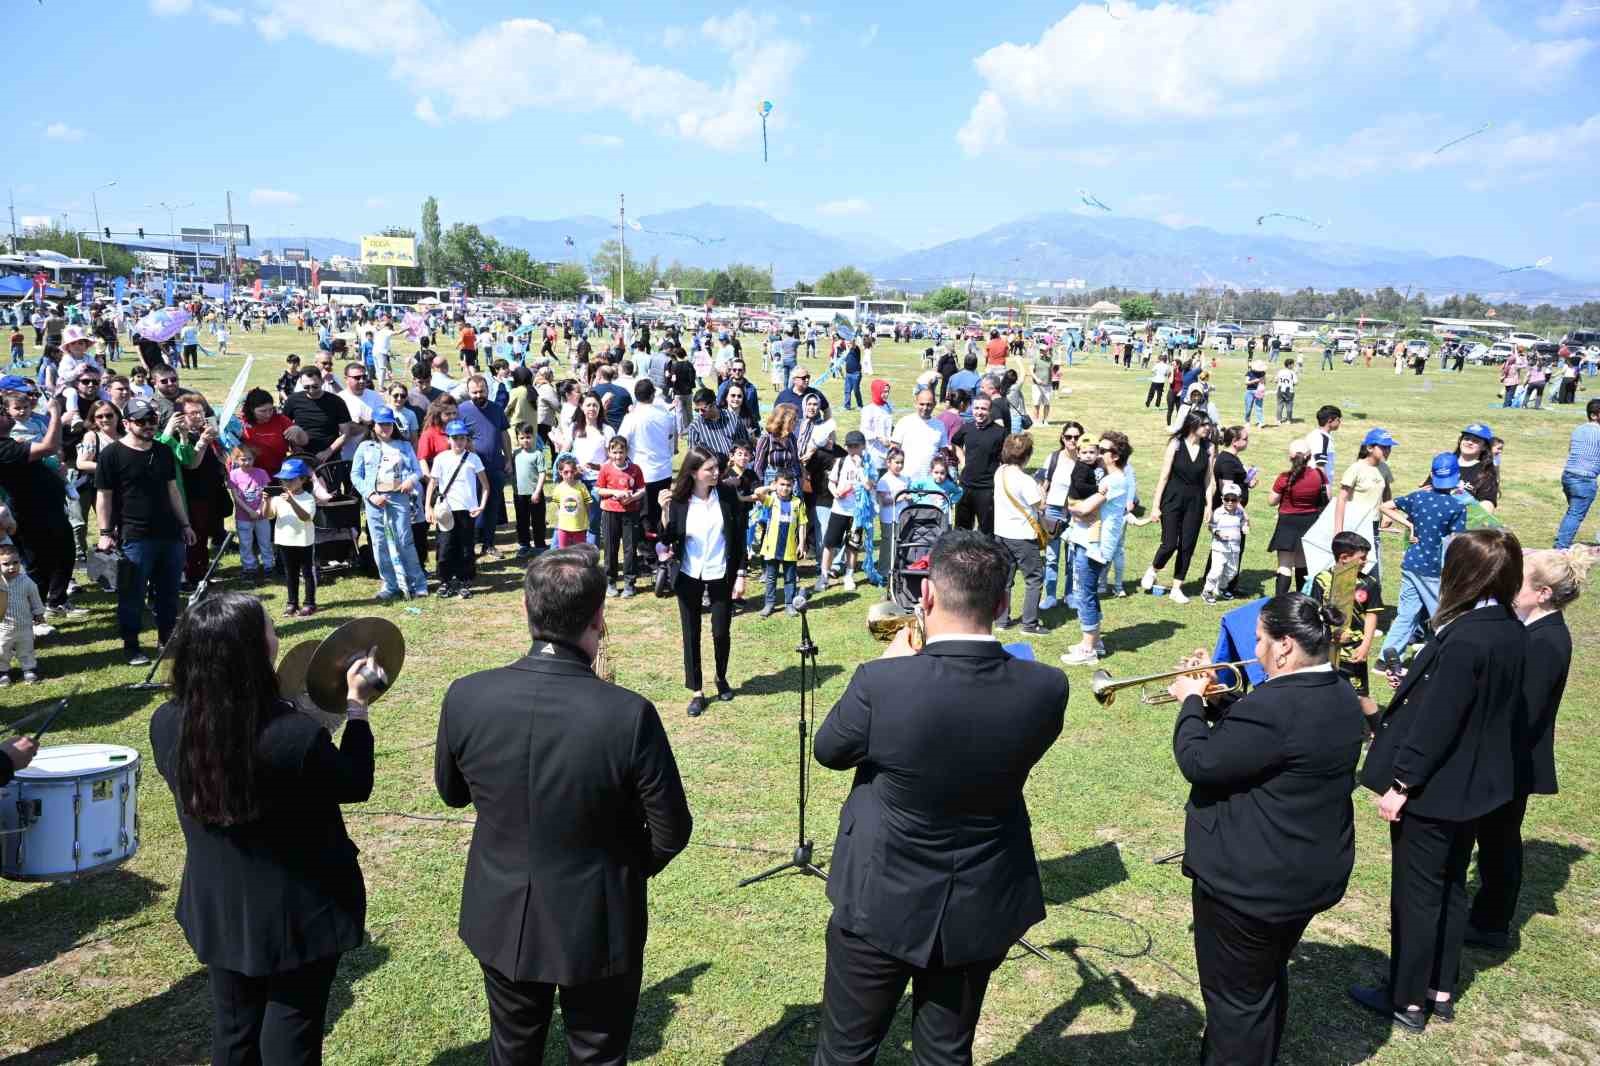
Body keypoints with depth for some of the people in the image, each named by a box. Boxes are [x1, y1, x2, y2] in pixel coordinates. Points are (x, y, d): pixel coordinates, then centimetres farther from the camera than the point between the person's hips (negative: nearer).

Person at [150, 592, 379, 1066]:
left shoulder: (166, 724, -16)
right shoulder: (297, 735, -32)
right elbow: (355, 784, -13)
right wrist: (356, 707, -3)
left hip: (218, 911, 5)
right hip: (298, 914, -4)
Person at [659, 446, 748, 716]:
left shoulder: (727, 494, -9)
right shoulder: (679, 500, -9)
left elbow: (739, 535, -2)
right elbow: (667, 540, -8)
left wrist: (741, 573, -4)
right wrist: (665, 512, -24)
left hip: (721, 576, 0)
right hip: (689, 577, 0)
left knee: (721, 633, 8)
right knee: (691, 634, 7)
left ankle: (722, 679, 34)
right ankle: (697, 691, 20)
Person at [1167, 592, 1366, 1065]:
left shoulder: (1275, 707, -29)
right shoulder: (1341, 697, 2)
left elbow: (1198, 762, -24)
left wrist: (1191, 701, -10)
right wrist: (1217, 698, 3)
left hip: (1251, 880, -9)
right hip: (1313, 871, 9)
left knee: (1236, 996, 9)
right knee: (1268, 979, 28)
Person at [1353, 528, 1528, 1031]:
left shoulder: (1464, 639, -26)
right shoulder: (1512, 632, 1)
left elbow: (1436, 722, -25)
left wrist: (1400, 783, -19)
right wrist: (1416, 687, 14)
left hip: (1435, 789, -9)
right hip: (1476, 785, 9)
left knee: (1415, 894, 6)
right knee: (1449, 887, 21)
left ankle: (1408, 1000, 20)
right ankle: (1441, 990, 34)